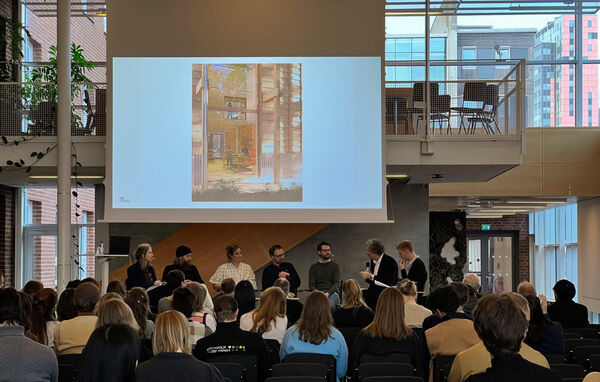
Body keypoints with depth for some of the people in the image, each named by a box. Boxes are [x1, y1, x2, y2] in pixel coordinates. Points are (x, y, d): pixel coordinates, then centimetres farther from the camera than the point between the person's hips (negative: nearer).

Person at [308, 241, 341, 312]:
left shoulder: (335, 266, 15)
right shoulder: (313, 267, 19)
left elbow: (337, 283, 3)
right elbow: (311, 285, 10)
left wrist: (328, 293, -16)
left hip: (332, 293, 0)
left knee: (330, 304, -38)